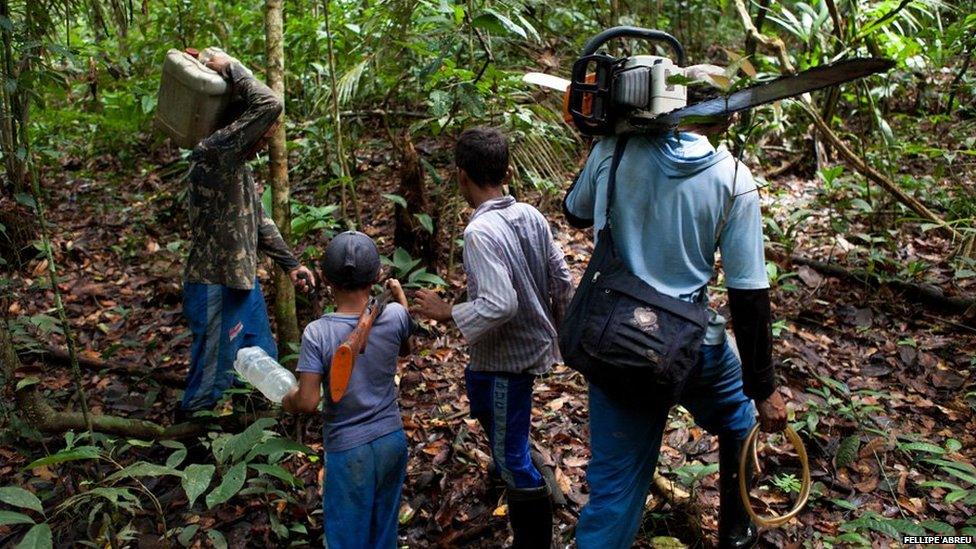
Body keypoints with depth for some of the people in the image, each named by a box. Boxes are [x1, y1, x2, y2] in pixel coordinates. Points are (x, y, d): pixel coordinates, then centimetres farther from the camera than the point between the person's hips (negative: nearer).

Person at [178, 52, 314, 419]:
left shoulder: (239, 165, 10)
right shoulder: (213, 154, -21)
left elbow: (259, 222, 18)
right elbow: (269, 105, -30)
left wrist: (290, 264, 16)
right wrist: (230, 68, -17)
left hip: (244, 282, 10)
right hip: (216, 290, -10)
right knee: (211, 381, 4)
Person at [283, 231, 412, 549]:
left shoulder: (317, 333, -19)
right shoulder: (394, 316, -11)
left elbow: (308, 402, -20)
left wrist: (287, 401, 3)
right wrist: (400, 297, 22)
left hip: (348, 451, -3)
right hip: (392, 441, 3)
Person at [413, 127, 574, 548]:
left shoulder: (480, 232, -25)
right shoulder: (531, 216, -2)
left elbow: (498, 305, -33)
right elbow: (562, 280, 4)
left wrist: (447, 313, -18)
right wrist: (554, 327, 19)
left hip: (508, 358, -9)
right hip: (535, 341, 9)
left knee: (513, 457, 4)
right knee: (477, 387, 34)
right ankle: (505, 466, 51)